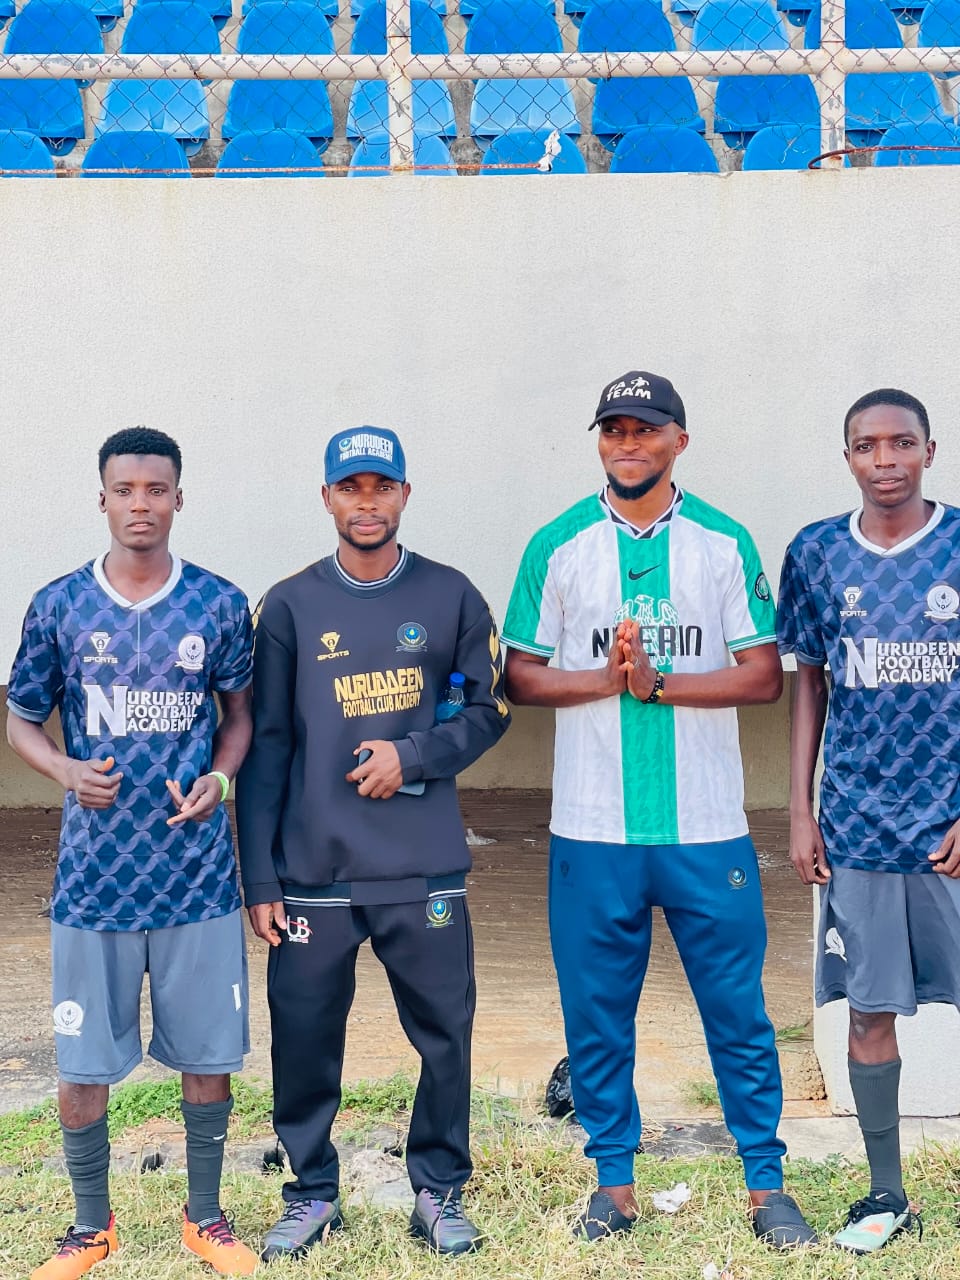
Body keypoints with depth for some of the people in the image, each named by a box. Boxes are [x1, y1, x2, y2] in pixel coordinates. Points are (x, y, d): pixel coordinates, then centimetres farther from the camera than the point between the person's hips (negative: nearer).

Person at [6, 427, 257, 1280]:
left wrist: (218, 778, -10)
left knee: (208, 1056, 9)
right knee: (83, 1064, 7)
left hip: (197, 869, 0)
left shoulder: (221, 606, -1)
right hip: (94, 870, 0)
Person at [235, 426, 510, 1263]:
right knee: (304, 1037, 6)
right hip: (313, 872, 0)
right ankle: (313, 1192, 27)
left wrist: (413, 755, -11)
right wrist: (259, 879, -1)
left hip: (425, 870, 0)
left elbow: (490, 709, 8)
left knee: (445, 1033, 5)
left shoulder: (451, 597, 3)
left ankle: (440, 1192, 25)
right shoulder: (289, 607, 3)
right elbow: (265, 746, 3)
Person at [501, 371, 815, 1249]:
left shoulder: (725, 542, 3)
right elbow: (520, 677, 4)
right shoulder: (557, 546, 4)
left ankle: (767, 1185, 22)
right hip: (591, 829, 1)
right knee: (596, 1013, 9)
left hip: (707, 825, 0)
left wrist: (657, 683, -14)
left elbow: (764, 676, -2)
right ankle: (615, 1183, 25)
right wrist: (607, 680, -13)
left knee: (738, 1010, 6)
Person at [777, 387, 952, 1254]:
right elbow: (810, 687, 9)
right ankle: (886, 1195, 24)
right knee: (869, 1012, 8)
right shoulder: (818, 554, 3)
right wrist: (801, 813, 5)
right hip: (858, 822, 2)